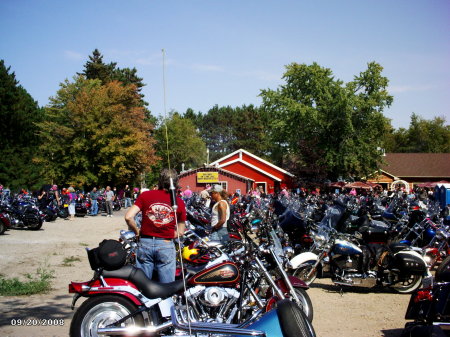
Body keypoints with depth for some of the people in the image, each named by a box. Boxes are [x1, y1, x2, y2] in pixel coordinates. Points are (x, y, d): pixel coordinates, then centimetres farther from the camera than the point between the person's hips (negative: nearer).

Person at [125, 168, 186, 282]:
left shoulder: (145, 195, -1)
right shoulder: (179, 202, 0)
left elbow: (128, 217, -8)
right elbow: (180, 232, 3)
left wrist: (137, 231, 7)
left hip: (145, 243, 1)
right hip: (166, 245, -1)